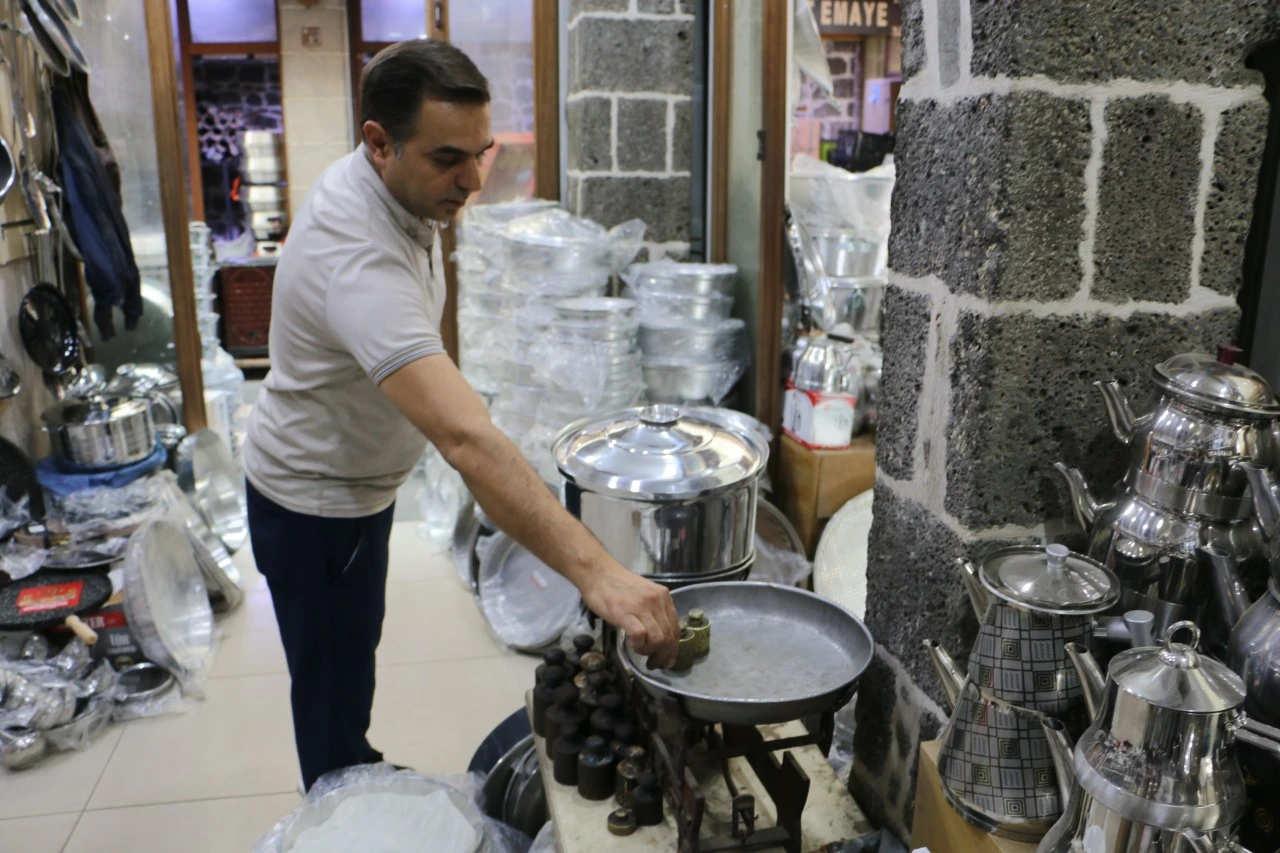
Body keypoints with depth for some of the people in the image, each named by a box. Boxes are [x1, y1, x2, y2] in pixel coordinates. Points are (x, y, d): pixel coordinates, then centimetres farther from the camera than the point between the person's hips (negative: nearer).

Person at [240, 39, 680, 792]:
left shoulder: (399, 190, -8)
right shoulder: (358, 260, -39)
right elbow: (467, 439, -51)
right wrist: (596, 571, -57)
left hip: (357, 483, 10)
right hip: (315, 504, -9)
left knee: (356, 650, 28)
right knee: (334, 687, 9)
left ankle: (354, 780, 52)